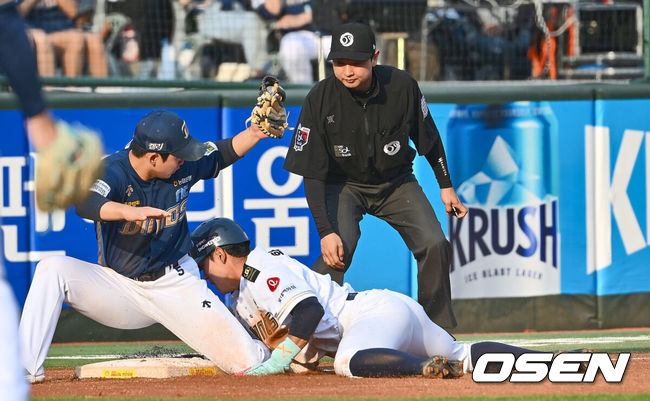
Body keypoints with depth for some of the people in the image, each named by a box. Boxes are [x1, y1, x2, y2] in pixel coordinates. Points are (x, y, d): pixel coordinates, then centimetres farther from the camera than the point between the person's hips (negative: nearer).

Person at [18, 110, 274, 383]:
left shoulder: (184, 167, -6)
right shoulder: (112, 171, -20)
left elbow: (220, 156, 15)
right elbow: (84, 204, -41)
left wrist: (253, 134, -2)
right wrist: (128, 211, -59)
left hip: (177, 286, 2)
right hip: (119, 286, -1)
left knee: (247, 361, -12)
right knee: (52, 269, -26)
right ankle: (27, 368, -25)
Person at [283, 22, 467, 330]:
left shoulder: (402, 86, -20)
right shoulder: (321, 99, -24)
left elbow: (428, 137, 0)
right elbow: (313, 174, -21)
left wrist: (446, 186, 4)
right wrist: (326, 230, -29)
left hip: (396, 181, 2)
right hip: (344, 185, -2)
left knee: (434, 244, -13)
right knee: (339, 250, -27)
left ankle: (439, 334, 5)